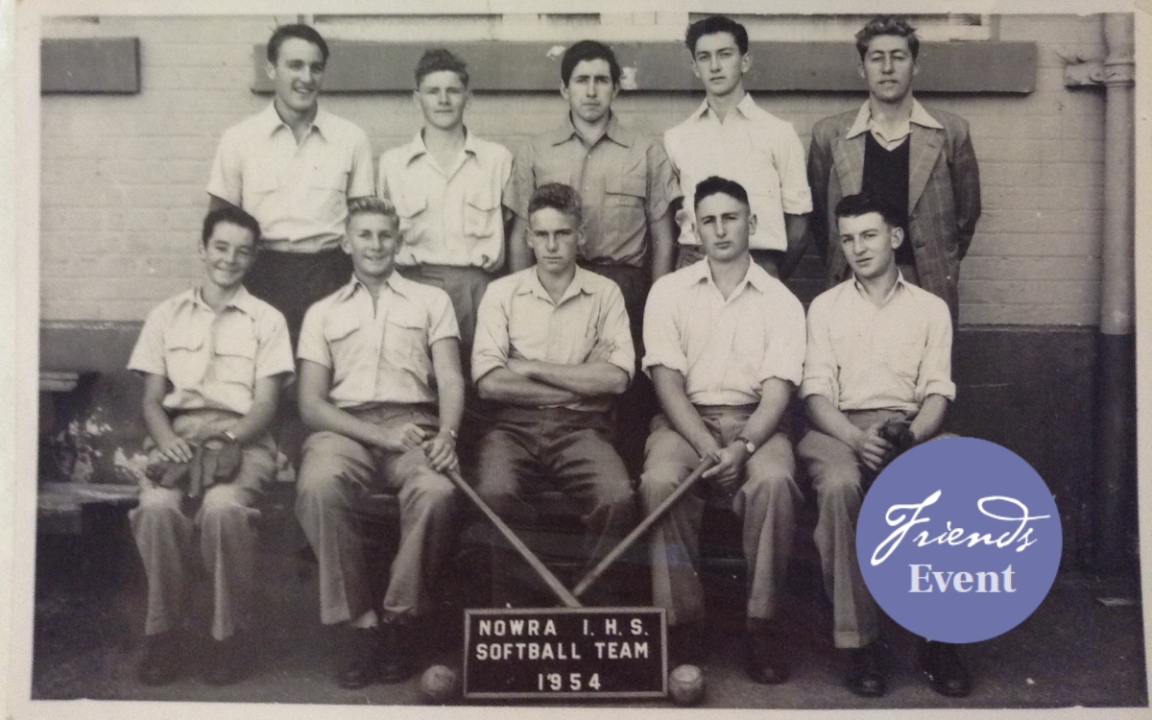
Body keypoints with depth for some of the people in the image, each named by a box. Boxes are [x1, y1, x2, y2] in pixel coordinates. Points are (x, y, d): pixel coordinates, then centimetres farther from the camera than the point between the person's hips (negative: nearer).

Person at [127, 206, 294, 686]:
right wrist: (168, 441, -9)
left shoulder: (267, 320, 11)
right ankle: (163, 633, -12)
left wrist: (225, 438, -16)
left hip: (242, 438, -1)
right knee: (158, 506, -31)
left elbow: (265, 404, 3)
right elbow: (151, 400, 13)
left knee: (224, 507, -34)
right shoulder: (166, 316, 17)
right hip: (176, 435, 2)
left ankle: (229, 635, -15)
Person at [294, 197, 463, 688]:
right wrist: (379, 434, -10)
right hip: (345, 428, 1)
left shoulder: (431, 301, 21)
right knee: (317, 487, -34)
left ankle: (399, 619, -15)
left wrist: (447, 434, -16)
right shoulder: (322, 313, 21)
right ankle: (355, 622, -20)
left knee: (436, 491, -34)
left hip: (414, 423, 0)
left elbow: (450, 379, 8)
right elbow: (311, 403, 8)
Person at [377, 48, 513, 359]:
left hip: (477, 284, 0)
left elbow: (509, 225, 12)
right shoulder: (392, 162, 12)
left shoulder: (498, 158, 11)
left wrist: (487, 257, 0)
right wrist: (407, 261, 4)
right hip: (416, 282, 0)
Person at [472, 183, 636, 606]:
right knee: (495, 494, -31)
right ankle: (508, 602, -8)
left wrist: (530, 368, -4)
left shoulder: (605, 294, 10)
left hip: (580, 427, 0)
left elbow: (616, 378, -4)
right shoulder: (502, 293, 10)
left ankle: (595, 602, -6)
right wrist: (580, 385, -3)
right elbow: (489, 383, -3)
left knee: (618, 498, -29)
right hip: (514, 426, 0)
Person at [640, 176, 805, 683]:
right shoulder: (669, 291, 8)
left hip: (755, 420, 0)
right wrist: (706, 447, -17)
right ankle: (681, 622, -17)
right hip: (685, 418, 0)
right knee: (661, 480, -32)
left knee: (774, 480, -33)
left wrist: (743, 445, -22)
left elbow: (777, 389, -3)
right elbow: (667, 380, -2)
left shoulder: (780, 300, 8)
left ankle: (761, 623, -18)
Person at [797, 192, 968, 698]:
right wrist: (856, 438, -16)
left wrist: (911, 436, -16)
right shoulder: (825, 307, 15)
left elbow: (938, 392, 6)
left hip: (911, 427, 1)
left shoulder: (931, 308, 17)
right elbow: (816, 392, 3)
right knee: (840, 484, -35)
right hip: (841, 427, 0)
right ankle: (858, 642, -25)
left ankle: (940, 639, -19)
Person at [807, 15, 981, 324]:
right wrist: (840, 269, 11)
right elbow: (817, 214, 11)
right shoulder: (829, 134, 4)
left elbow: (967, 212, 12)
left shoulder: (951, 132, 4)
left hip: (929, 289, 0)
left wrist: (941, 267, 12)